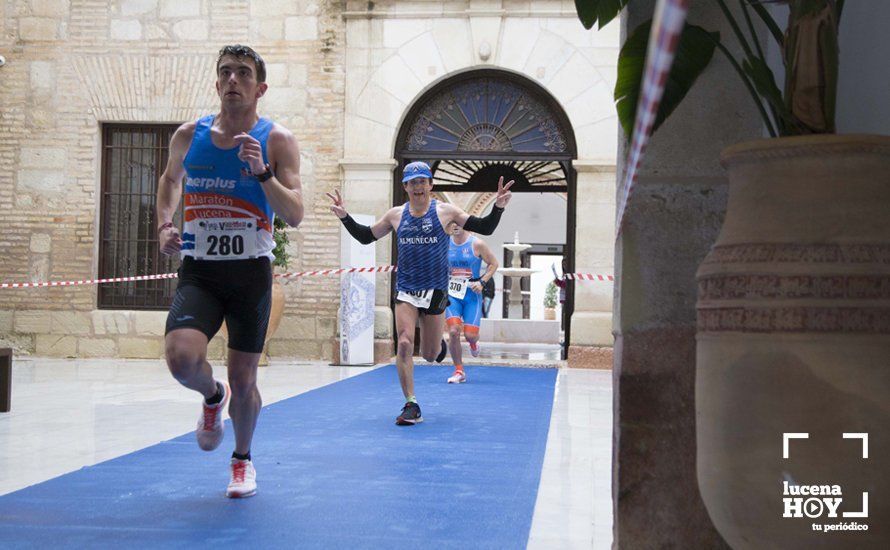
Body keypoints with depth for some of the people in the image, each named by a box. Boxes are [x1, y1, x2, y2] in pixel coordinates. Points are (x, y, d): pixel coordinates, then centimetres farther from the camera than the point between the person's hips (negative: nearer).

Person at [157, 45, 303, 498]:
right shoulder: (189, 135, 4)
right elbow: (170, 179, 25)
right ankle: (212, 396, 15)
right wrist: (164, 224, 10)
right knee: (181, 357, -23)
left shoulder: (277, 141, -5)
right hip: (198, 270, 2)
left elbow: (294, 216, -13)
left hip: (250, 271, -1)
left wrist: (262, 171, -25)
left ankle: (242, 459, 34)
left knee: (243, 380, 5)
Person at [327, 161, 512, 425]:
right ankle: (411, 406, -8)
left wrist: (498, 206, -16)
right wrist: (344, 216, 4)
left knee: (430, 354, 6)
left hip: (435, 291, -1)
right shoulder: (396, 215, 6)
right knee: (404, 344, -15)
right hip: (405, 290, 1)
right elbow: (366, 236, 16)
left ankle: (438, 344, 46)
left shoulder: (445, 211, -1)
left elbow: (484, 228, 0)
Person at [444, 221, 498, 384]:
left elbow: (494, 263, 0)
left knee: (470, 335, -7)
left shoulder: (477, 244, -7)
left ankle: (473, 343, 35)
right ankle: (459, 371, 3)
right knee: (453, 331, -12)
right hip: (452, 294, 2)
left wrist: (482, 282, -9)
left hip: (472, 294, -2)